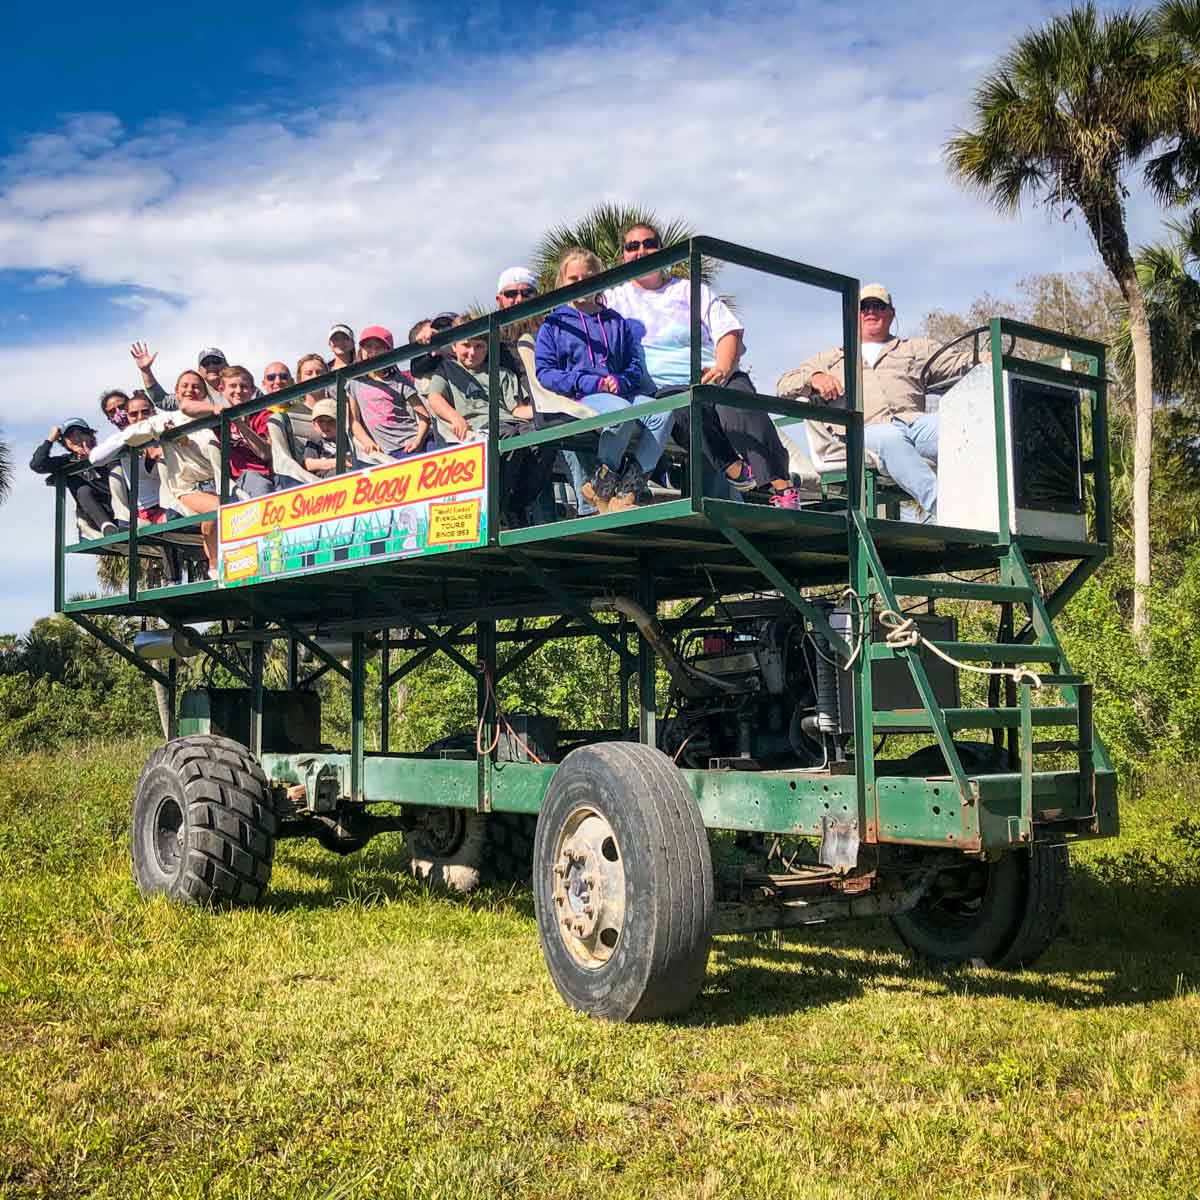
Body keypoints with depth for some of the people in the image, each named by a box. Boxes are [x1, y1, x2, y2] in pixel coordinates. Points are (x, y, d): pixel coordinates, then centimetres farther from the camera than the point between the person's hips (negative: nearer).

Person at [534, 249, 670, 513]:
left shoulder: (616, 322, 24)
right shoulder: (554, 324, 12)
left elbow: (635, 364, 19)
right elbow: (544, 373, 1)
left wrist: (620, 382, -6)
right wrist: (592, 383, -10)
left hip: (620, 393, 4)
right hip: (579, 398, -4)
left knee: (662, 412, -27)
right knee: (622, 412, -37)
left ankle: (628, 489, -25)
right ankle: (602, 482, -18)